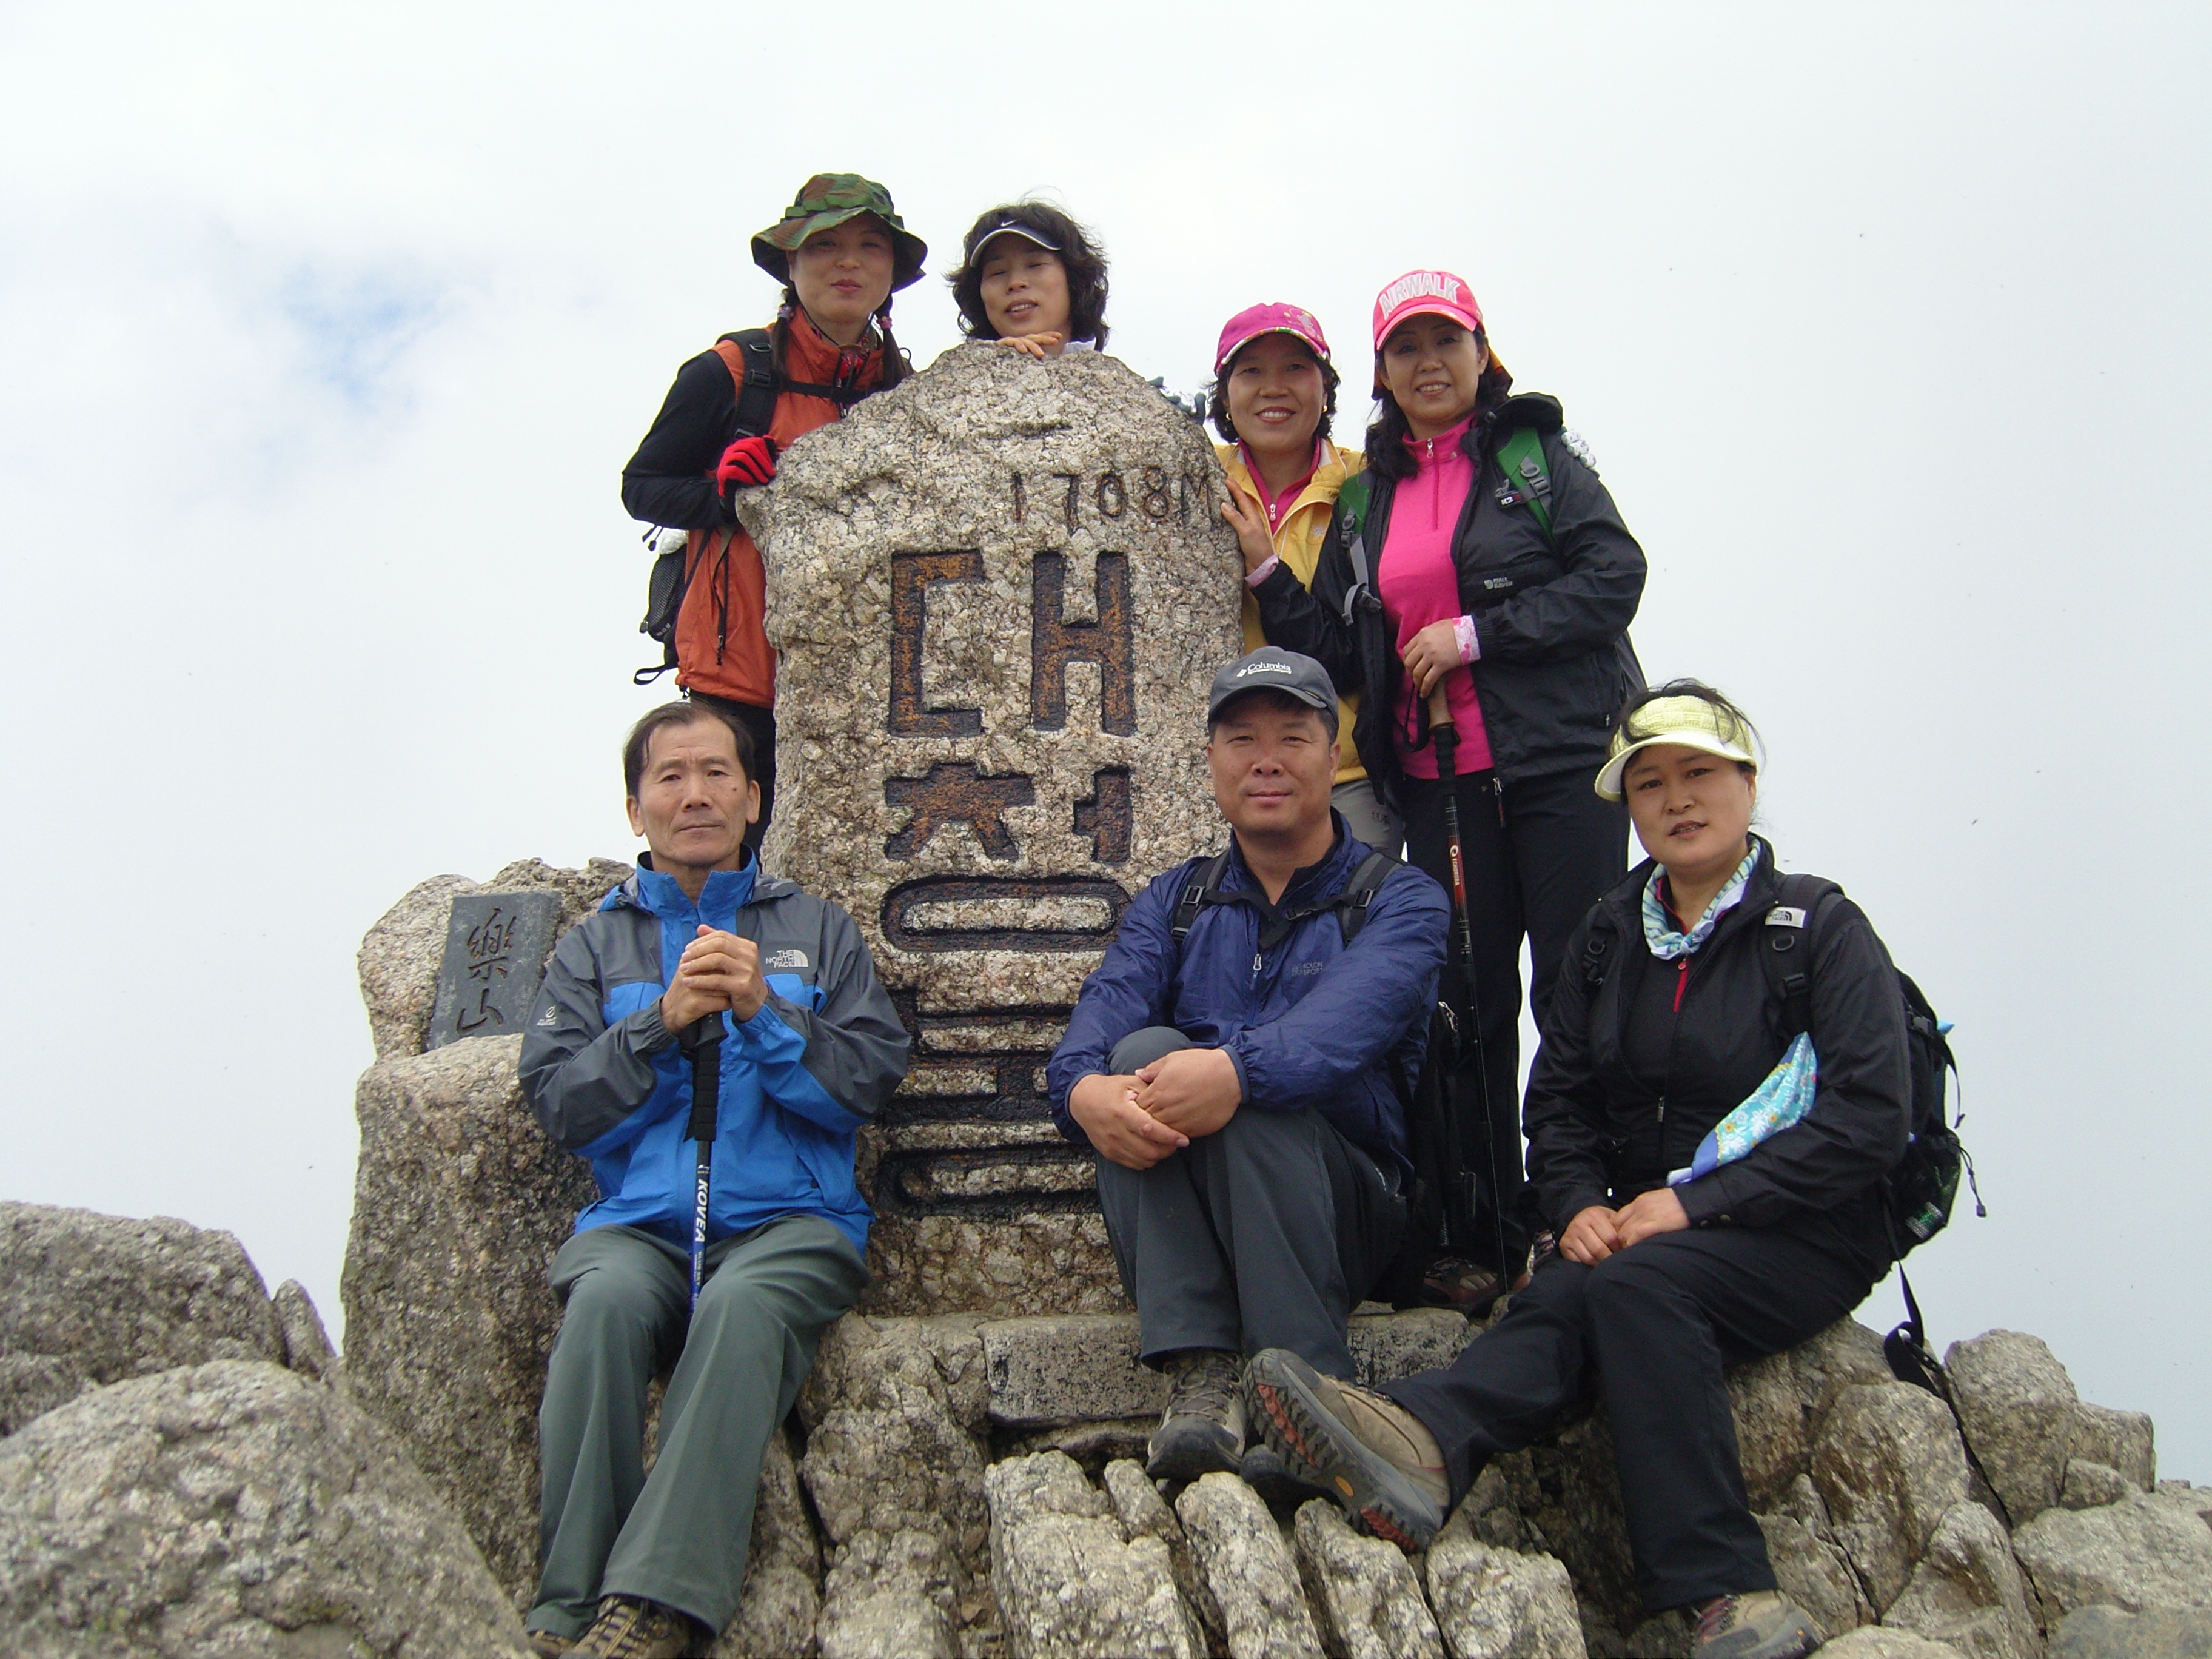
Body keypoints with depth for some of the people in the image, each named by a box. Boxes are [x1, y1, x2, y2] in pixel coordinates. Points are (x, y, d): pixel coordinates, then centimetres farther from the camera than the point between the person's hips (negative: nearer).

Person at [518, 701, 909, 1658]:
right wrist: (664, 1022, -7)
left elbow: (872, 1081, 6)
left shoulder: (816, 930, 18)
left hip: (788, 1219, -1)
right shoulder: (595, 944, 20)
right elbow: (556, 1104, 6)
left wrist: (764, 1013, -8)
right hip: (639, 1221, 1)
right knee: (606, 1299, -33)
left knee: (744, 1304, -35)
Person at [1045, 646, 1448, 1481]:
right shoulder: (1174, 902, 15)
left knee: (1256, 1096, -31)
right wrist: (1085, 1087, -31)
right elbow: (1105, 1011, -6)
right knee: (1144, 1049, -25)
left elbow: (1351, 1018, -21)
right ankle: (1198, 1375, -32)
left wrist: (1238, 1069, -42)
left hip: (1343, 1211, -3)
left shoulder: (1399, 900, 3)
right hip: (1180, 1211, 3)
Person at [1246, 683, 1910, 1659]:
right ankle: (1424, 1448, -56)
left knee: (1634, 1286, -34)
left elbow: (1869, 1118, -13)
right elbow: (1559, 1098, 13)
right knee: (1559, 1301, -29)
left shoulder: (1820, 929, -3)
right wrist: (1578, 1204, -8)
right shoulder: (1609, 936, 12)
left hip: (1802, 1239, -4)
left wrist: (1695, 1202, -19)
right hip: (1643, 1230, 4)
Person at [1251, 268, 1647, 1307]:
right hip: (1440, 780, 4)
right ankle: (1491, 1242, 13)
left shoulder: (1534, 453, 5)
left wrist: (1474, 634, -11)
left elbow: (1613, 575, -7)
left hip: (1561, 762, -4)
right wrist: (1262, 571, 0)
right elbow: (1337, 652, 12)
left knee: (1577, 995, -3)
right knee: (1471, 1005, 5)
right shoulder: (1366, 499, 15)